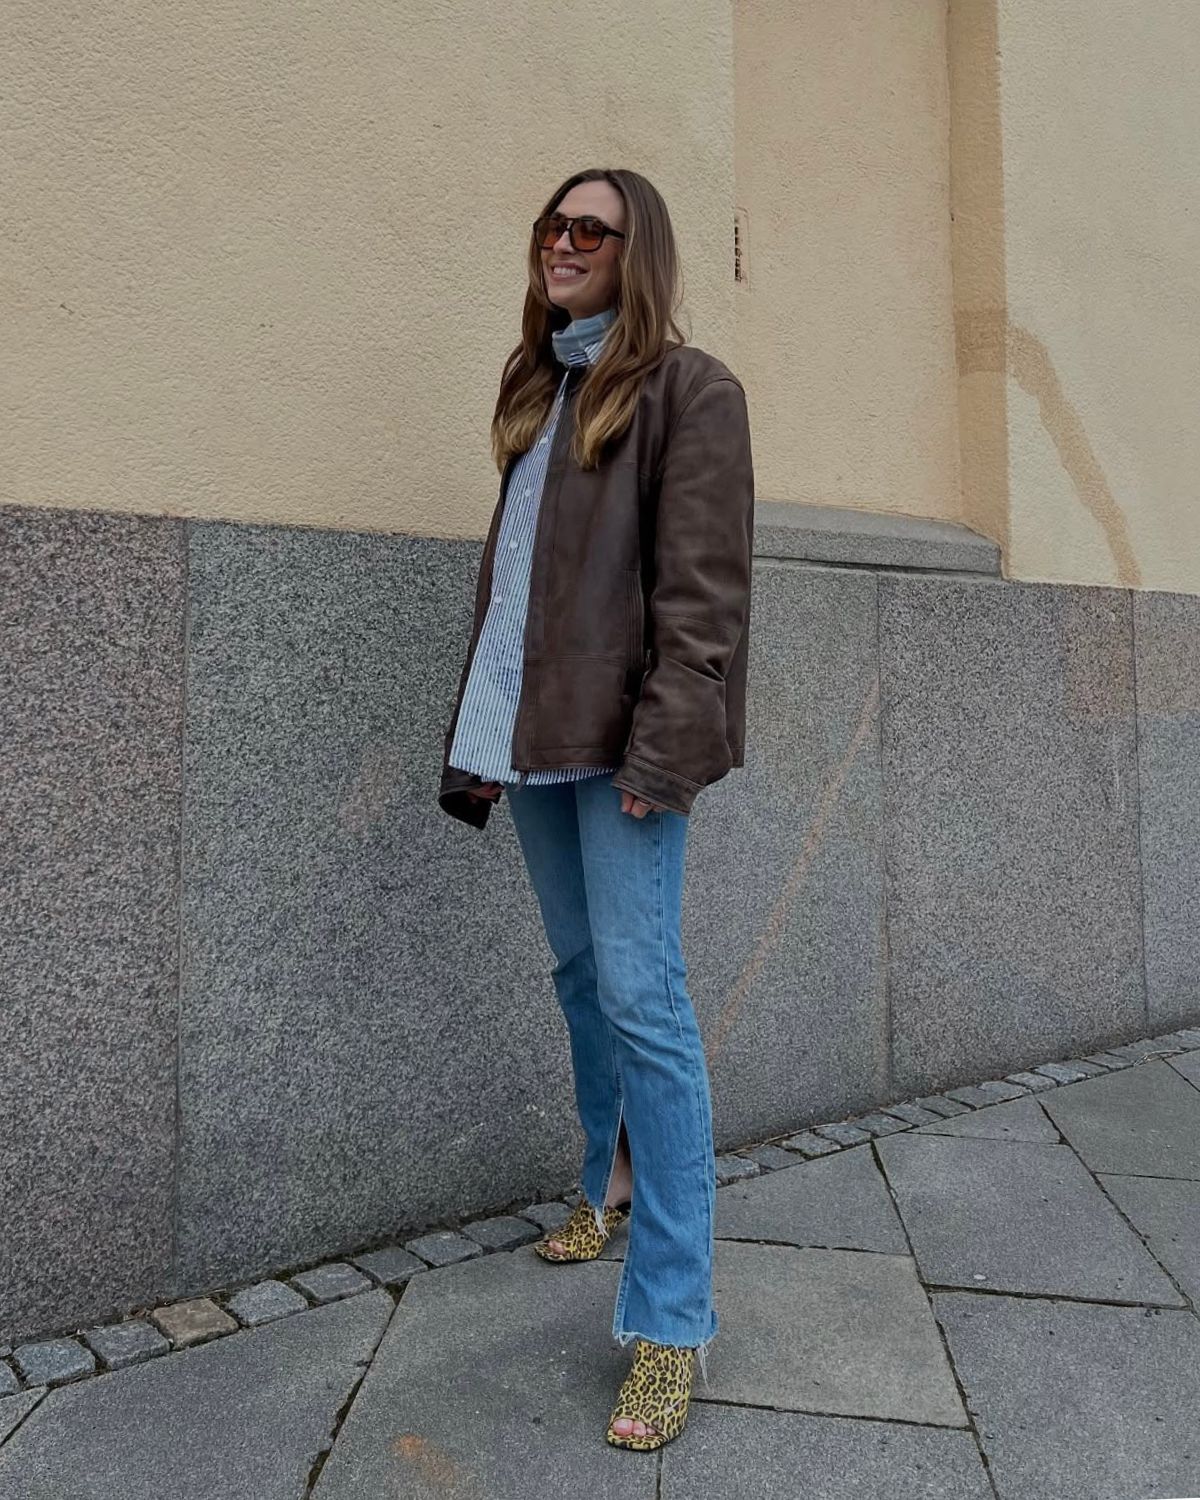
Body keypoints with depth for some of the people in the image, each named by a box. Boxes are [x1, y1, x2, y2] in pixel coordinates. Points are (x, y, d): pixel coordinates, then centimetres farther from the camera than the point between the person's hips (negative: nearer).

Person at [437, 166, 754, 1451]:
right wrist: (478, 733, 14)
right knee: (579, 976, 15)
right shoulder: (536, 392, 21)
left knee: (640, 996, -10)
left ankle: (671, 1323, -1)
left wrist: (661, 747, -18)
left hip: (621, 742, -7)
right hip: (530, 735, 7)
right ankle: (613, 1190, 35)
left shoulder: (688, 388, 0)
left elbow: (700, 588, -10)